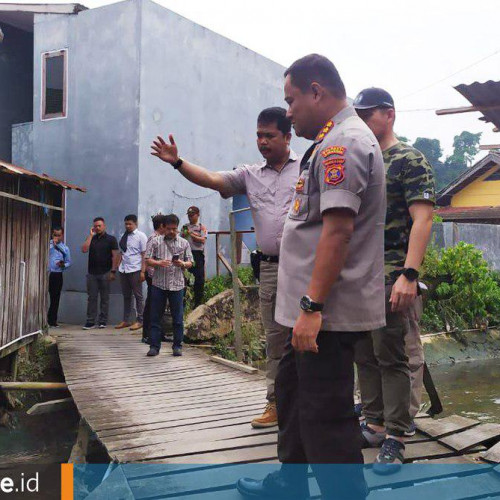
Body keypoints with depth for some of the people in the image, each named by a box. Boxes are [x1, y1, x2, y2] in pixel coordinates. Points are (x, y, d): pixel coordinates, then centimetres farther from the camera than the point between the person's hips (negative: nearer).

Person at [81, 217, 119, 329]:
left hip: (105, 273, -3)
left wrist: (113, 271, -12)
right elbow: (84, 250, -5)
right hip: (92, 273, 3)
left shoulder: (111, 239, 1)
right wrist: (91, 235, -5)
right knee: (91, 298, 2)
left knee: (105, 298, 4)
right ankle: (90, 321, 5)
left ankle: (103, 321, 10)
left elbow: (115, 256, -4)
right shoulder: (91, 239, 12)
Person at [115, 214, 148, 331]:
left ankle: (139, 320, 9)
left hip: (135, 270, -5)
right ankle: (126, 320, 18)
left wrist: (143, 271, -13)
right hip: (123, 270, 6)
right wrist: (118, 267, 7)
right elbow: (121, 253, 15)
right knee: (126, 296, 11)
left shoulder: (141, 236, -3)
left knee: (138, 295, 2)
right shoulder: (123, 237, 12)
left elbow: (144, 255, -7)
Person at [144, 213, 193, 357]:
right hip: (159, 284, -1)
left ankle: (177, 346, 13)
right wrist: (159, 263, -17)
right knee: (155, 317, 3)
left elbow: (190, 262, 9)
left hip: (177, 285, 1)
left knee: (178, 318, 4)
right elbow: (148, 260, 2)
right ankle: (154, 346, 9)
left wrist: (182, 264, -13)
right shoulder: (156, 241, 4)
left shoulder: (184, 243, 8)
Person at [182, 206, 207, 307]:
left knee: (199, 278, -1)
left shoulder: (202, 227, 3)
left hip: (197, 254, -3)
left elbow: (203, 240, -11)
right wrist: (184, 235, -9)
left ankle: (198, 301, 8)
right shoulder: (185, 227, 11)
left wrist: (192, 235, -19)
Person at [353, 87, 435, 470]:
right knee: (365, 355, 12)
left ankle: (395, 438, 6)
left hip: (391, 276, -7)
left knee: (390, 356, -3)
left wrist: (409, 275, -23)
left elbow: (422, 219, -13)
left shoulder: (410, 160, -5)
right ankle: (374, 424, 24)